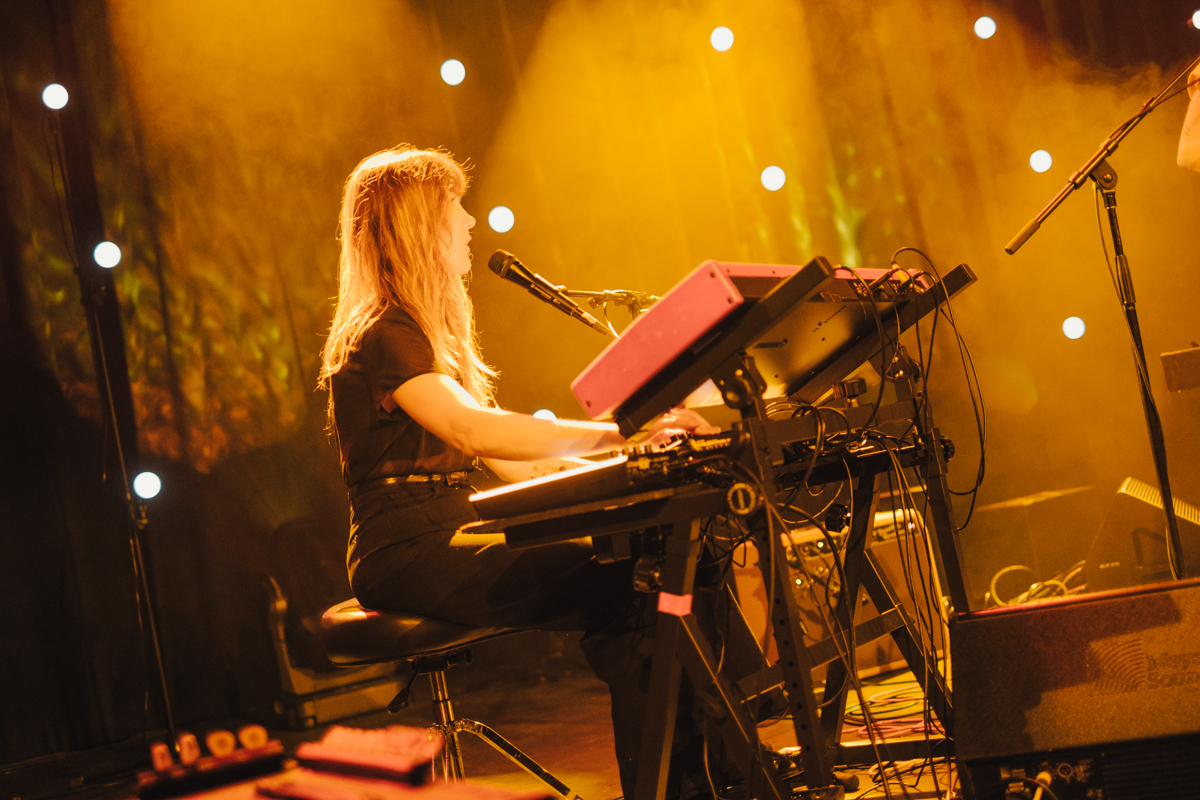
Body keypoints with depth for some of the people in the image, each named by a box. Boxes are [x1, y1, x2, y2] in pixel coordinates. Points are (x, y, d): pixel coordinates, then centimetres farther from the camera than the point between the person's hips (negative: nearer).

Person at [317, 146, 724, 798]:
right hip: (405, 555, -9)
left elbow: (511, 463, 17)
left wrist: (611, 463, 3)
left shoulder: (424, 331, 21)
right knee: (615, 587, -24)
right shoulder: (382, 339, -10)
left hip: (449, 538, 9)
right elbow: (473, 431, -26)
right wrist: (619, 434, -28)